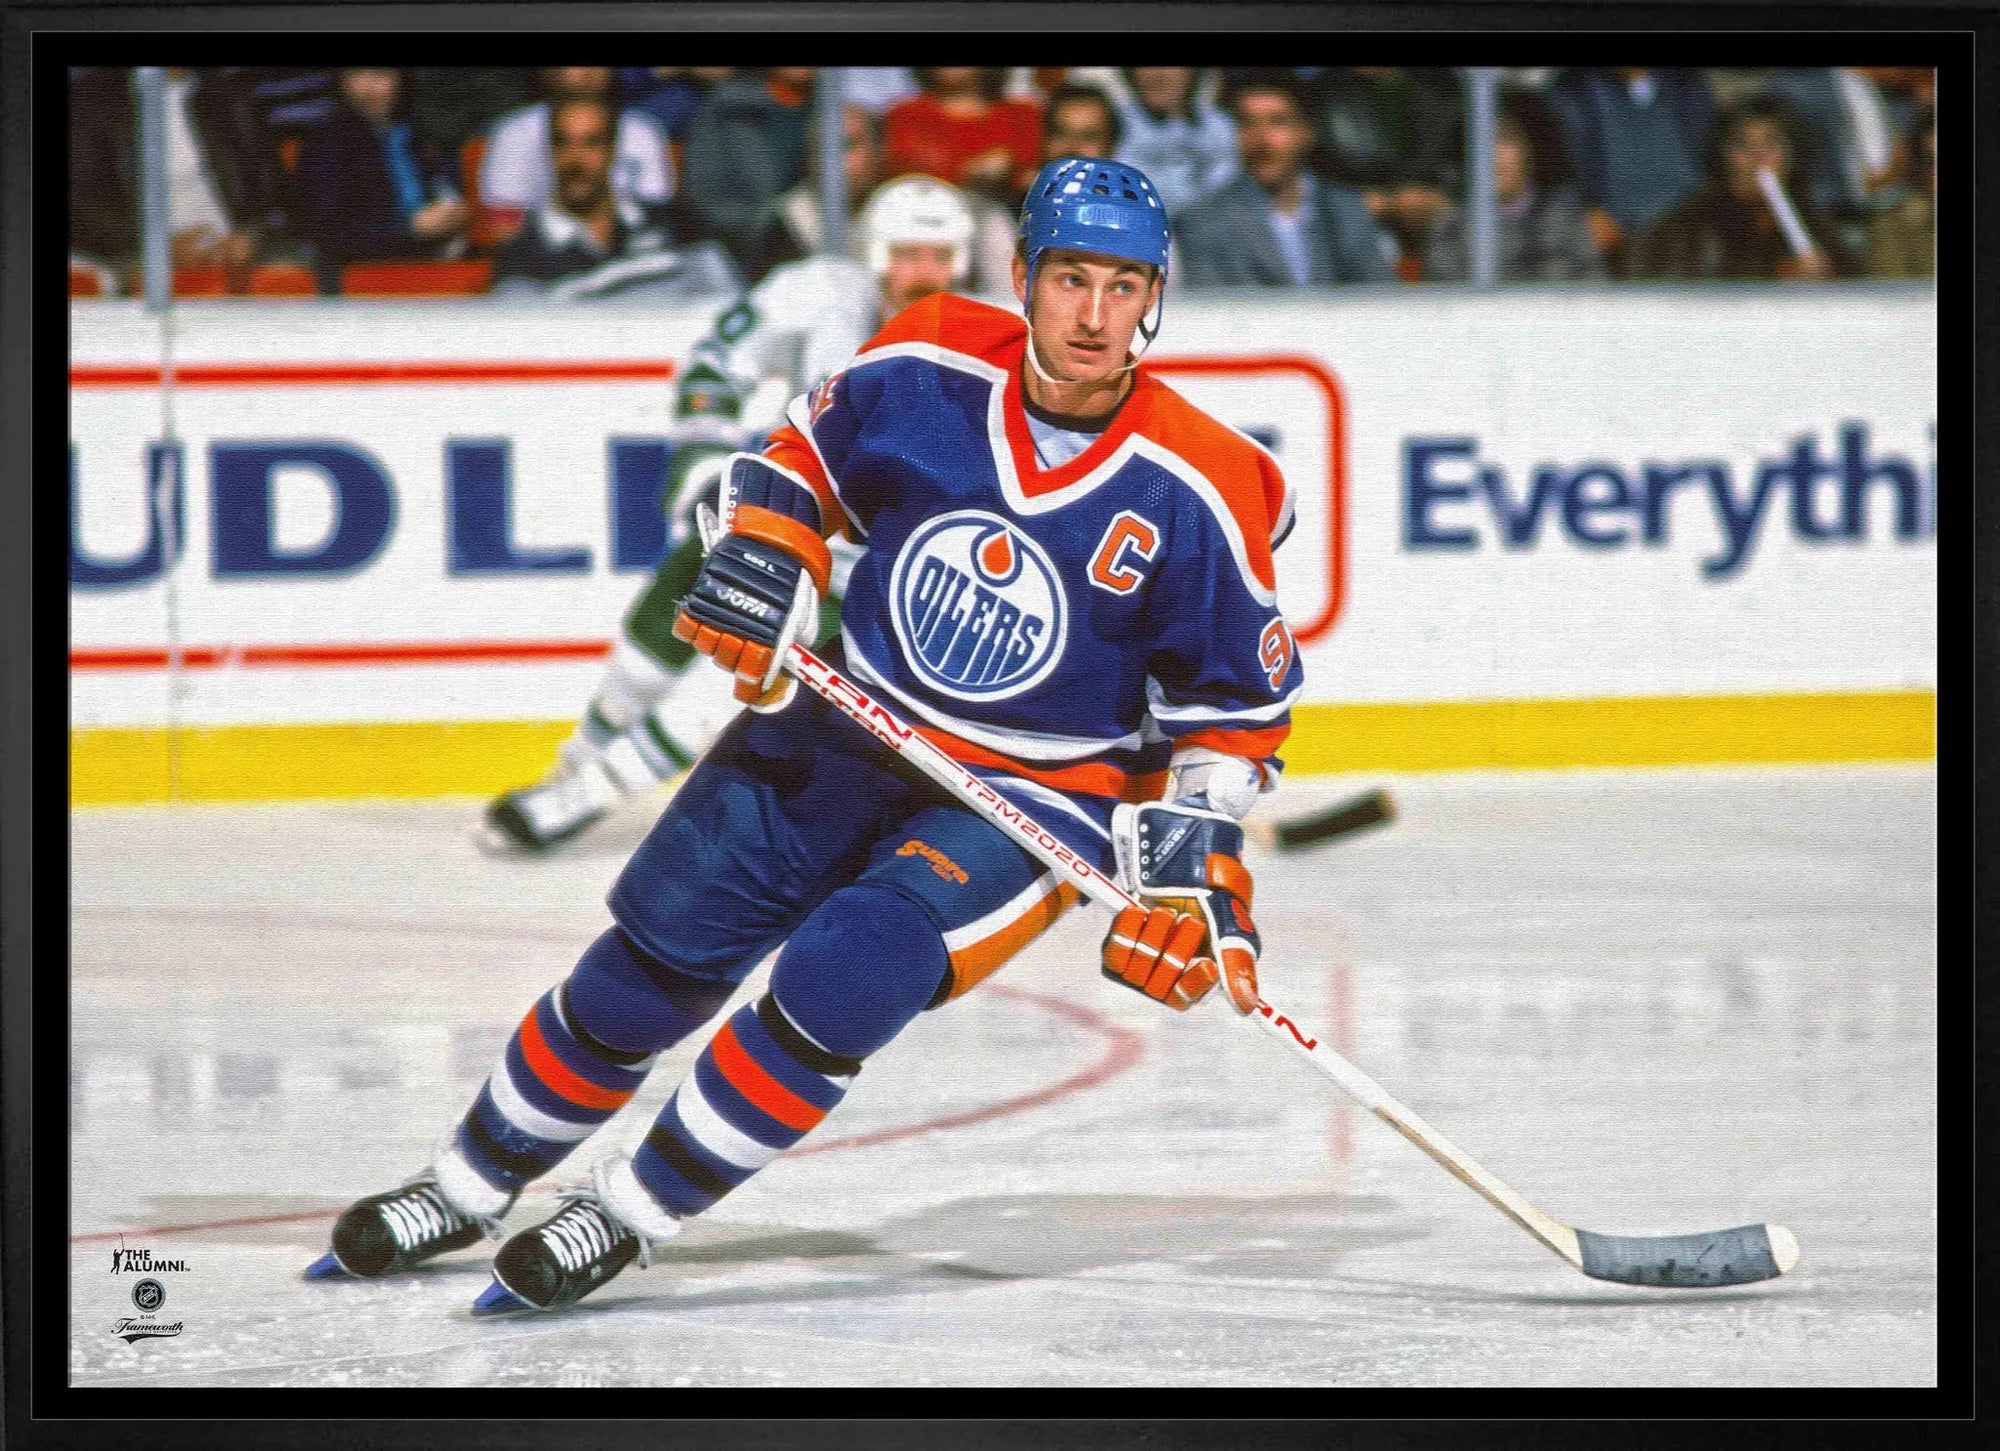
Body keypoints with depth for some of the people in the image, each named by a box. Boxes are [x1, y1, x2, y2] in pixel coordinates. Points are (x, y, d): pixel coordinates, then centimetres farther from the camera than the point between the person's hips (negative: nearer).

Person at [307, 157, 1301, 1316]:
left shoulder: (1192, 493, -17)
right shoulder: (927, 368, -10)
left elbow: (1238, 711, -6)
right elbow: (800, 461, 9)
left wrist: (1186, 857, -16)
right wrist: (762, 563, -8)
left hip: (1037, 801, -3)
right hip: (848, 727, 3)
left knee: (842, 974, -24)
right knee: (656, 958, 2)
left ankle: (630, 1217, -8)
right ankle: (471, 1185, 22)